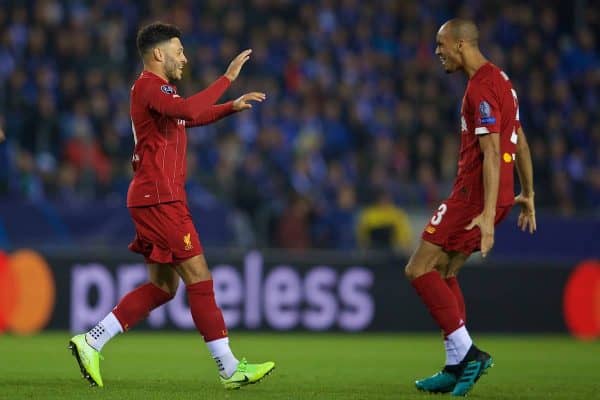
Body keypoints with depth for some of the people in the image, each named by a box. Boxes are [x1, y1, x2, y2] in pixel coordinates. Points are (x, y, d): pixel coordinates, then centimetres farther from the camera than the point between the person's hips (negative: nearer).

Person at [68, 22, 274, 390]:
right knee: (199, 277, -9)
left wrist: (233, 107, 26)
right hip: (158, 198, -11)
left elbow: (192, 117, 39)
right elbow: (189, 111, -31)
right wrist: (227, 78, -26)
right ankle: (230, 369, -8)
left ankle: (90, 342, 10)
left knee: (163, 286, 10)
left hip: (160, 199, 11)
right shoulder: (149, 86, -12)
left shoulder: (160, 89, 21)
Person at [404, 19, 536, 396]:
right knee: (444, 272, 15)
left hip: (474, 195, -10)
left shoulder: (481, 89, -17)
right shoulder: (499, 79, 15)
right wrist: (527, 193, 27)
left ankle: (466, 351, -10)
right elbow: (520, 141, 21)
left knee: (420, 270, -6)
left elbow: (492, 153, -23)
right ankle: (457, 367, 12)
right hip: (496, 195, 10)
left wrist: (487, 215, -28)